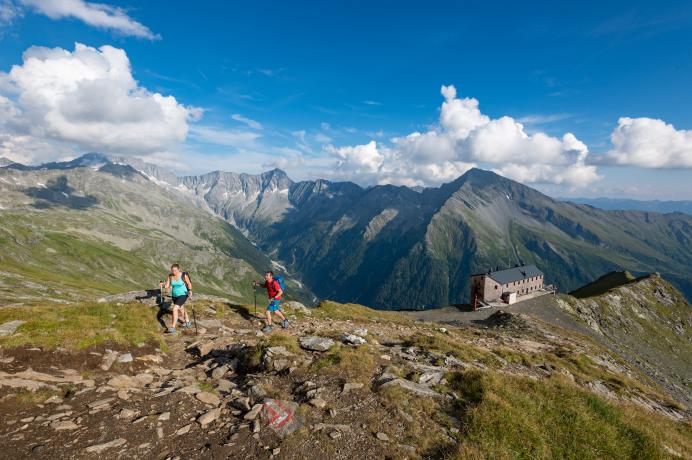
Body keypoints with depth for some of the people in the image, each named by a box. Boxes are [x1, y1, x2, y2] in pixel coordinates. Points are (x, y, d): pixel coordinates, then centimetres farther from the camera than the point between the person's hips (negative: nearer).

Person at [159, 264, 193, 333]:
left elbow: (189, 283, -5)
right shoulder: (170, 276, -6)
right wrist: (162, 285, -26)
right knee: (181, 310, 24)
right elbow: (167, 286, -5)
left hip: (183, 295, -7)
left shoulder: (184, 275, -18)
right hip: (174, 296, 7)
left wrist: (190, 291, -19)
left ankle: (173, 328, -13)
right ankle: (187, 322, 47)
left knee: (175, 309, -21)